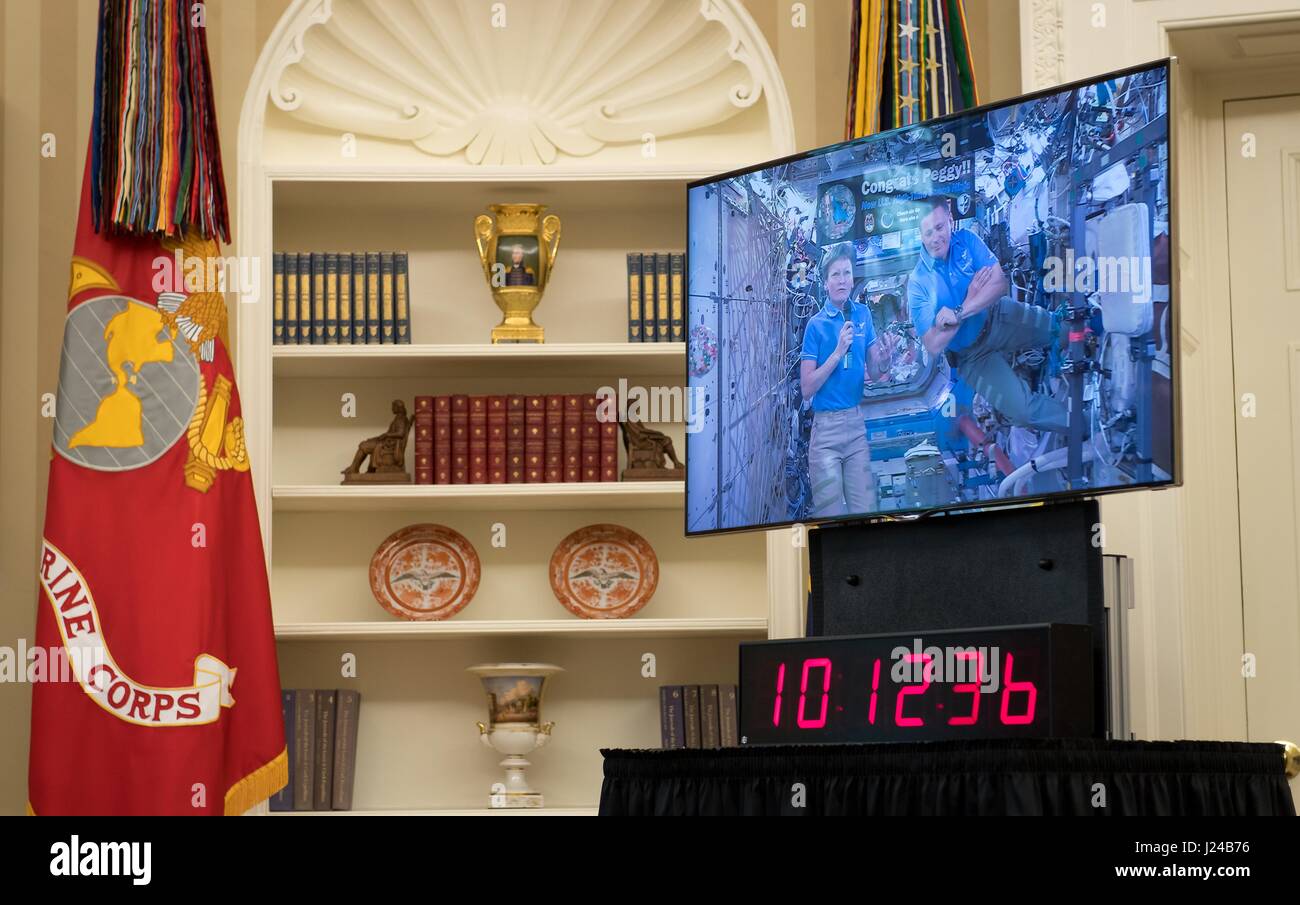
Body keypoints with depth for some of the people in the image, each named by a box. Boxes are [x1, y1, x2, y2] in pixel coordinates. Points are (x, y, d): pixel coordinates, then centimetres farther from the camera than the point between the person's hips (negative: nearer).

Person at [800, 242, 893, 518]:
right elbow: (807, 388, -8)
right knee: (831, 515, -1)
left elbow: (873, 371, 12)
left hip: (857, 424, 4)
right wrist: (838, 352, -16)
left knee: (865, 510, 0)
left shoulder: (863, 314, 8)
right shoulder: (816, 324, -4)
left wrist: (882, 359, -10)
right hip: (826, 428, -3)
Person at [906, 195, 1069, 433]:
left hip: (997, 317, 3)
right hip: (971, 355, -3)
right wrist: (971, 296, -21)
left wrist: (959, 313, -30)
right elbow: (934, 346, -20)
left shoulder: (967, 241, -10)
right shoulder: (918, 283, -17)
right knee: (1022, 409, -18)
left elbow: (1000, 284, -18)